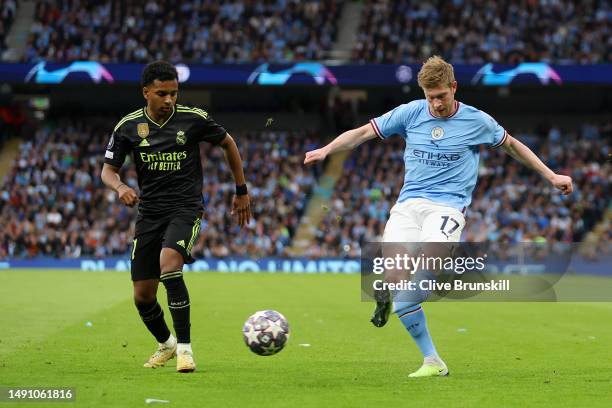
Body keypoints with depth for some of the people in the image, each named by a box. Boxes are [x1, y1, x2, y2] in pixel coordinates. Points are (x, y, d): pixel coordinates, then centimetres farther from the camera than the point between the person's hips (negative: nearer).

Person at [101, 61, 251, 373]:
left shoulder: (194, 119, -6)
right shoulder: (128, 126, -2)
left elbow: (228, 144, 10)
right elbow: (108, 170, 5)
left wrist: (241, 192, 13)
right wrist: (120, 187, -19)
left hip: (186, 208, -3)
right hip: (149, 212, 3)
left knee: (169, 265, -32)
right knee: (142, 296, 3)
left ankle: (184, 347, -22)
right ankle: (165, 344, 34)